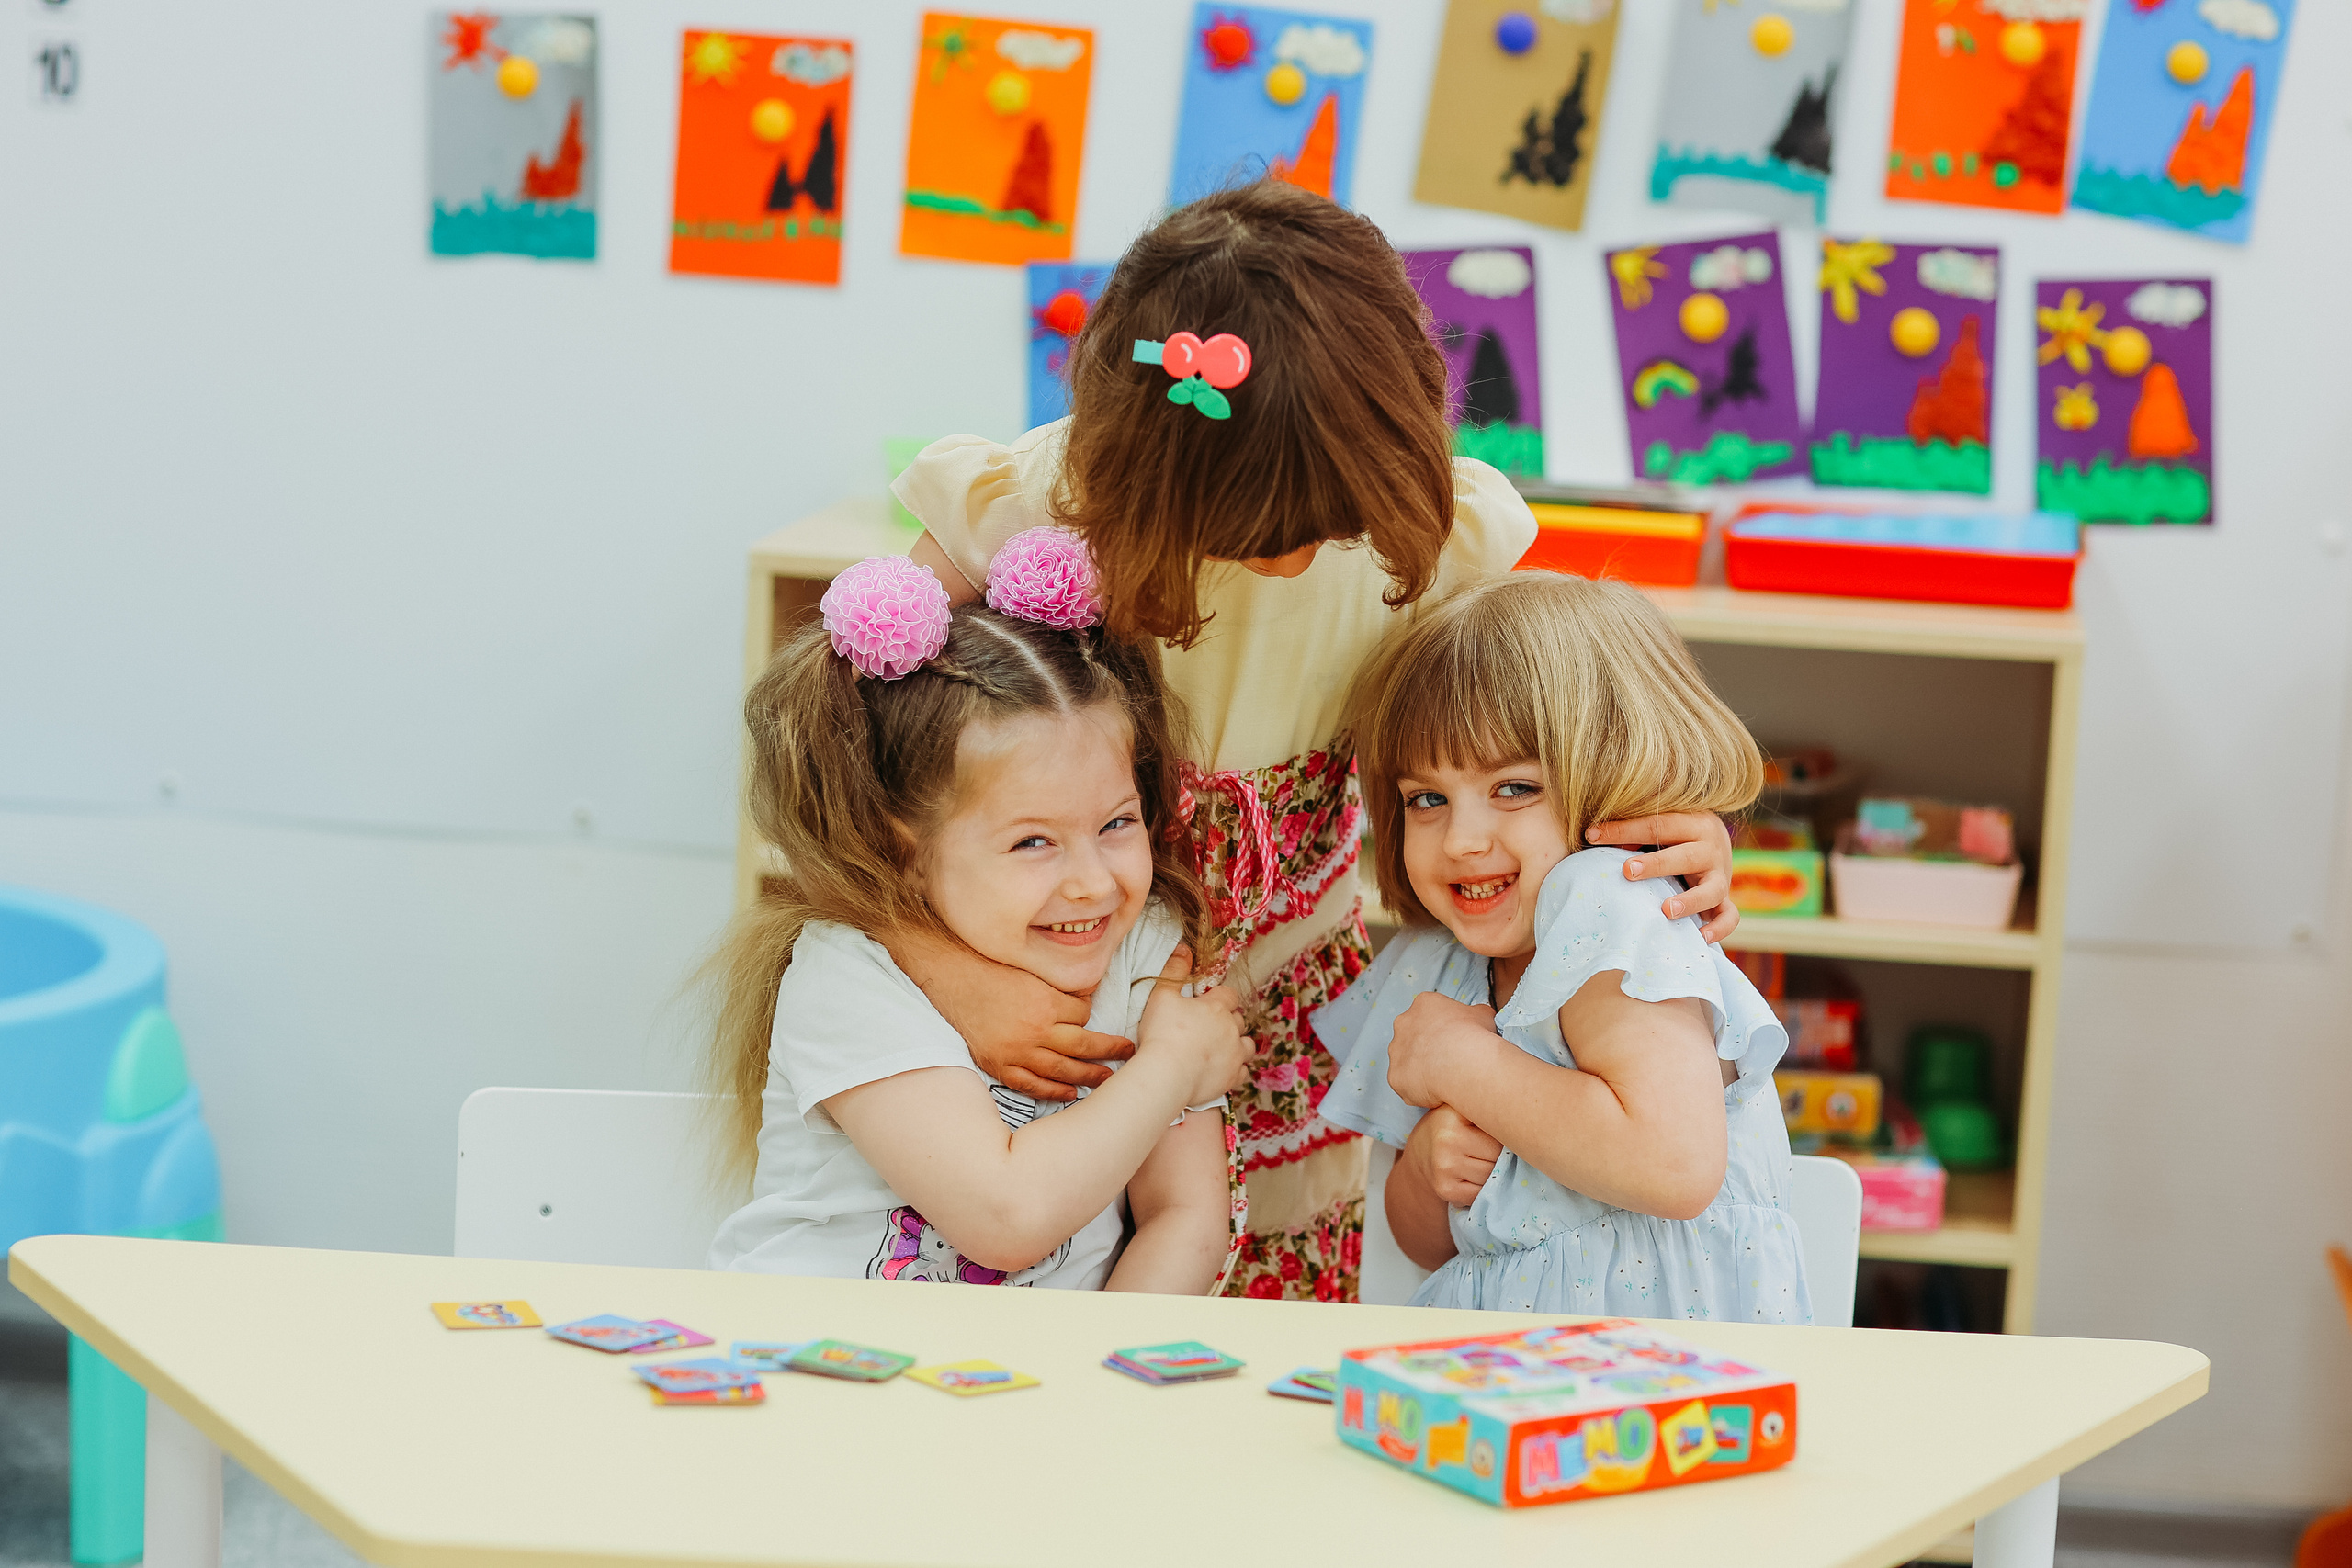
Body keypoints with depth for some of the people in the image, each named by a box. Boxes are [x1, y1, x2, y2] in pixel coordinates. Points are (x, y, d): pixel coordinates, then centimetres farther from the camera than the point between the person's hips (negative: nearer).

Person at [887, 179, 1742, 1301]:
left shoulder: (1432, 527, -15)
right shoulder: (1028, 507, -21)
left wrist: (1683, 832, -22)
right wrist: (953, 978, -27)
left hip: (1305, 1013, 2)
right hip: (1070, 1011, -1)